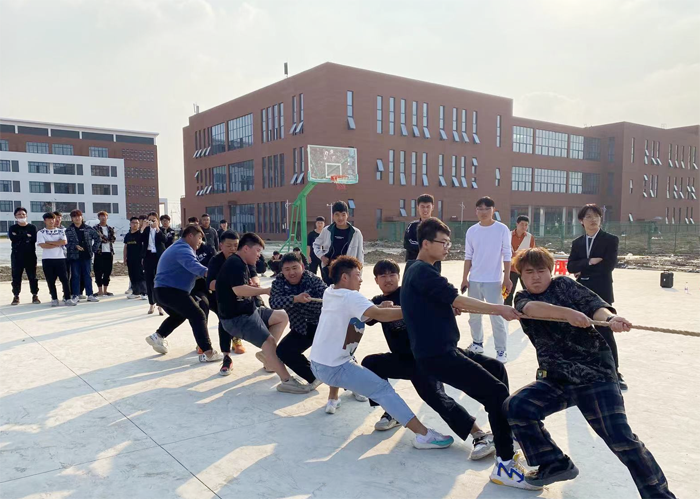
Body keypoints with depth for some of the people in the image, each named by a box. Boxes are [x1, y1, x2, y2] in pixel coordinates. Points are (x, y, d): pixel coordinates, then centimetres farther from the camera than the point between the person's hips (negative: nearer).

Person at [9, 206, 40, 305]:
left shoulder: (32, 227, 5)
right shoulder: (13, 228, 6)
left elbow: (34, 239, -9)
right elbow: (13, 238, -13)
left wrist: (20, 238, -9)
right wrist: (26, 236, -11)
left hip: (30, 256, 0)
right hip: (17, 256, 1)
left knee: (32, 276, 3)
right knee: (16, 277, 3)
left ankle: (35, 295, 9)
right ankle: (16, 296, 10)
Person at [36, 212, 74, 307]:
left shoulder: (61, 231, 9)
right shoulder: (41, 233, 5)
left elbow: (64, 242, -7)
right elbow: (42, 245, -10)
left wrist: (49, 242, -8)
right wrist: (57, 244, -7)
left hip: (60, 258, 1)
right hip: (47, 259, 0)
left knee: (64, 279, -3)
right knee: (51, 281, 4)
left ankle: (67, 299, 0)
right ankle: (54, 299, 12)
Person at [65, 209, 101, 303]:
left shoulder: (88, 229, 5)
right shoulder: (69, 230, 2)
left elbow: (98, 239, 11)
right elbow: (67, 242, -4)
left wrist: (94, 249, 5)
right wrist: (75, 246, -18)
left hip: (87, 256, 1)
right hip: (74, 256, -1)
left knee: (87, 275, 6)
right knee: (75, 276, 3)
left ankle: (90, 295, 11)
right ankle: (75, 295, 9)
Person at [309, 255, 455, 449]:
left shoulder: (329, 293, 10)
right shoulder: (351, 297, -15)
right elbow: (379, 315, -29)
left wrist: (382, 307, 0)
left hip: (317, 362, 9)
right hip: (333, 368, -9)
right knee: (383, 389, -11)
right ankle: (424, 435, -15)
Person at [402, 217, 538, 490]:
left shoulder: (419, 271, 19)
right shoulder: (422, 271, -14)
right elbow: (458, 300, -21)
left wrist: (454, 306, -1)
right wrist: (498, 309, -18)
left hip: (442, 349, 11)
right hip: (436, 355, -11)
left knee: (496, 368, 23)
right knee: (497, 392, -15)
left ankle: (504, 434, 30)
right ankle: (505, 465, -10)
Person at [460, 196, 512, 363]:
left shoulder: (502, 229, -5)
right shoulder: (472, 231, 4)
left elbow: (507, 255, -4)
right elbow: (468, 256, 7)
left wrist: (507, 278, -9)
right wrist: (465, 278, 5)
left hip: (494, 281, -4)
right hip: (474, 280, 4)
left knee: (497, 317, -3)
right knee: (474, 315, 13)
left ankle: (501, 351, 4)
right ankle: (477, 343, 28)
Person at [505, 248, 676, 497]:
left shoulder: (564, 284, 2)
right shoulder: (523, 299, 7)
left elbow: (593, 304, -15)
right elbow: (532, 308, -18)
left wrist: (610, 318, -39)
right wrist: (567, 313, -37)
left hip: (595, 374, -4)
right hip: (555, 379, 4)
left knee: (621, 438, -11)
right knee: (515, 407, -11)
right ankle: (555, 464, 8)